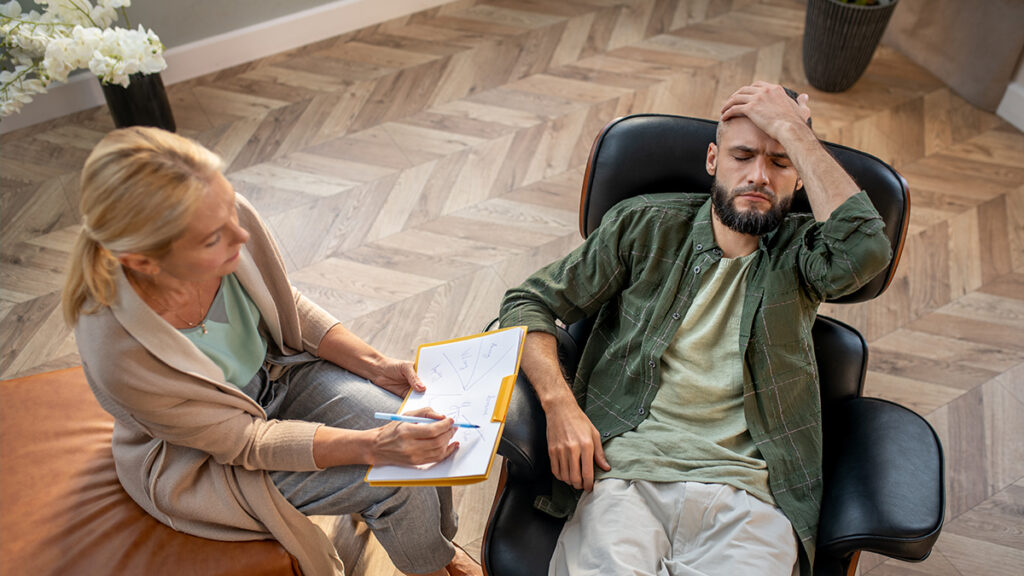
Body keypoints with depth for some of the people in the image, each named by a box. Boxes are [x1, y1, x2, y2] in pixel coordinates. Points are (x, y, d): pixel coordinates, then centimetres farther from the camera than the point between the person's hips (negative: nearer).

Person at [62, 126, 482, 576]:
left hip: (276, 368, 5)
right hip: (204, 461, -4)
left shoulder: (231, 217, -26)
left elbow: (290, 309, -5)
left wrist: (375, 365, -14)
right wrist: (373, 447, -33)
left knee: (418, 431, -9)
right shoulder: (118, 355, -37)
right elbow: (245, 442, -24)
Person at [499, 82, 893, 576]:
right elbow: (531, 301, 10)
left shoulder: (799, 253, 10)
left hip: (744, 497, 1)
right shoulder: (644, 226, 11)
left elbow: (865, 247, -14)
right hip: (622, 474, 0)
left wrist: (791, 129, -5)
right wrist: (560, 404, -6)